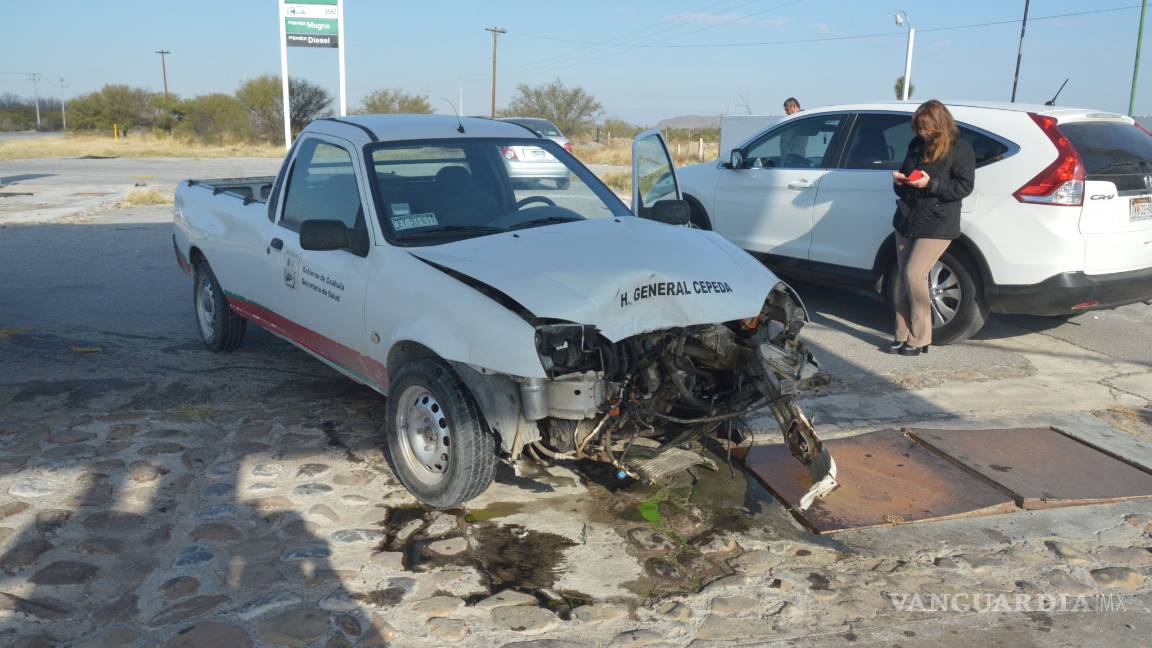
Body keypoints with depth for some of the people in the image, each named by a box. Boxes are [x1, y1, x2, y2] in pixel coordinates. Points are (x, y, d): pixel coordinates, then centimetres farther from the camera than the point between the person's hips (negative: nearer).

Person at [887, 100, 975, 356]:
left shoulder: (960, 149, -7)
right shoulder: (916, 144, 12)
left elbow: (964, 186, -11)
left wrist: (931, 183, -23)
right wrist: (899, 180, -1)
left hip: (936, 225, -6)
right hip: (906, 220, 7)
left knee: (914, 274, -14)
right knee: (905, 278, 6)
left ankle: (919, 339, -3)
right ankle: (903, 336, 13)